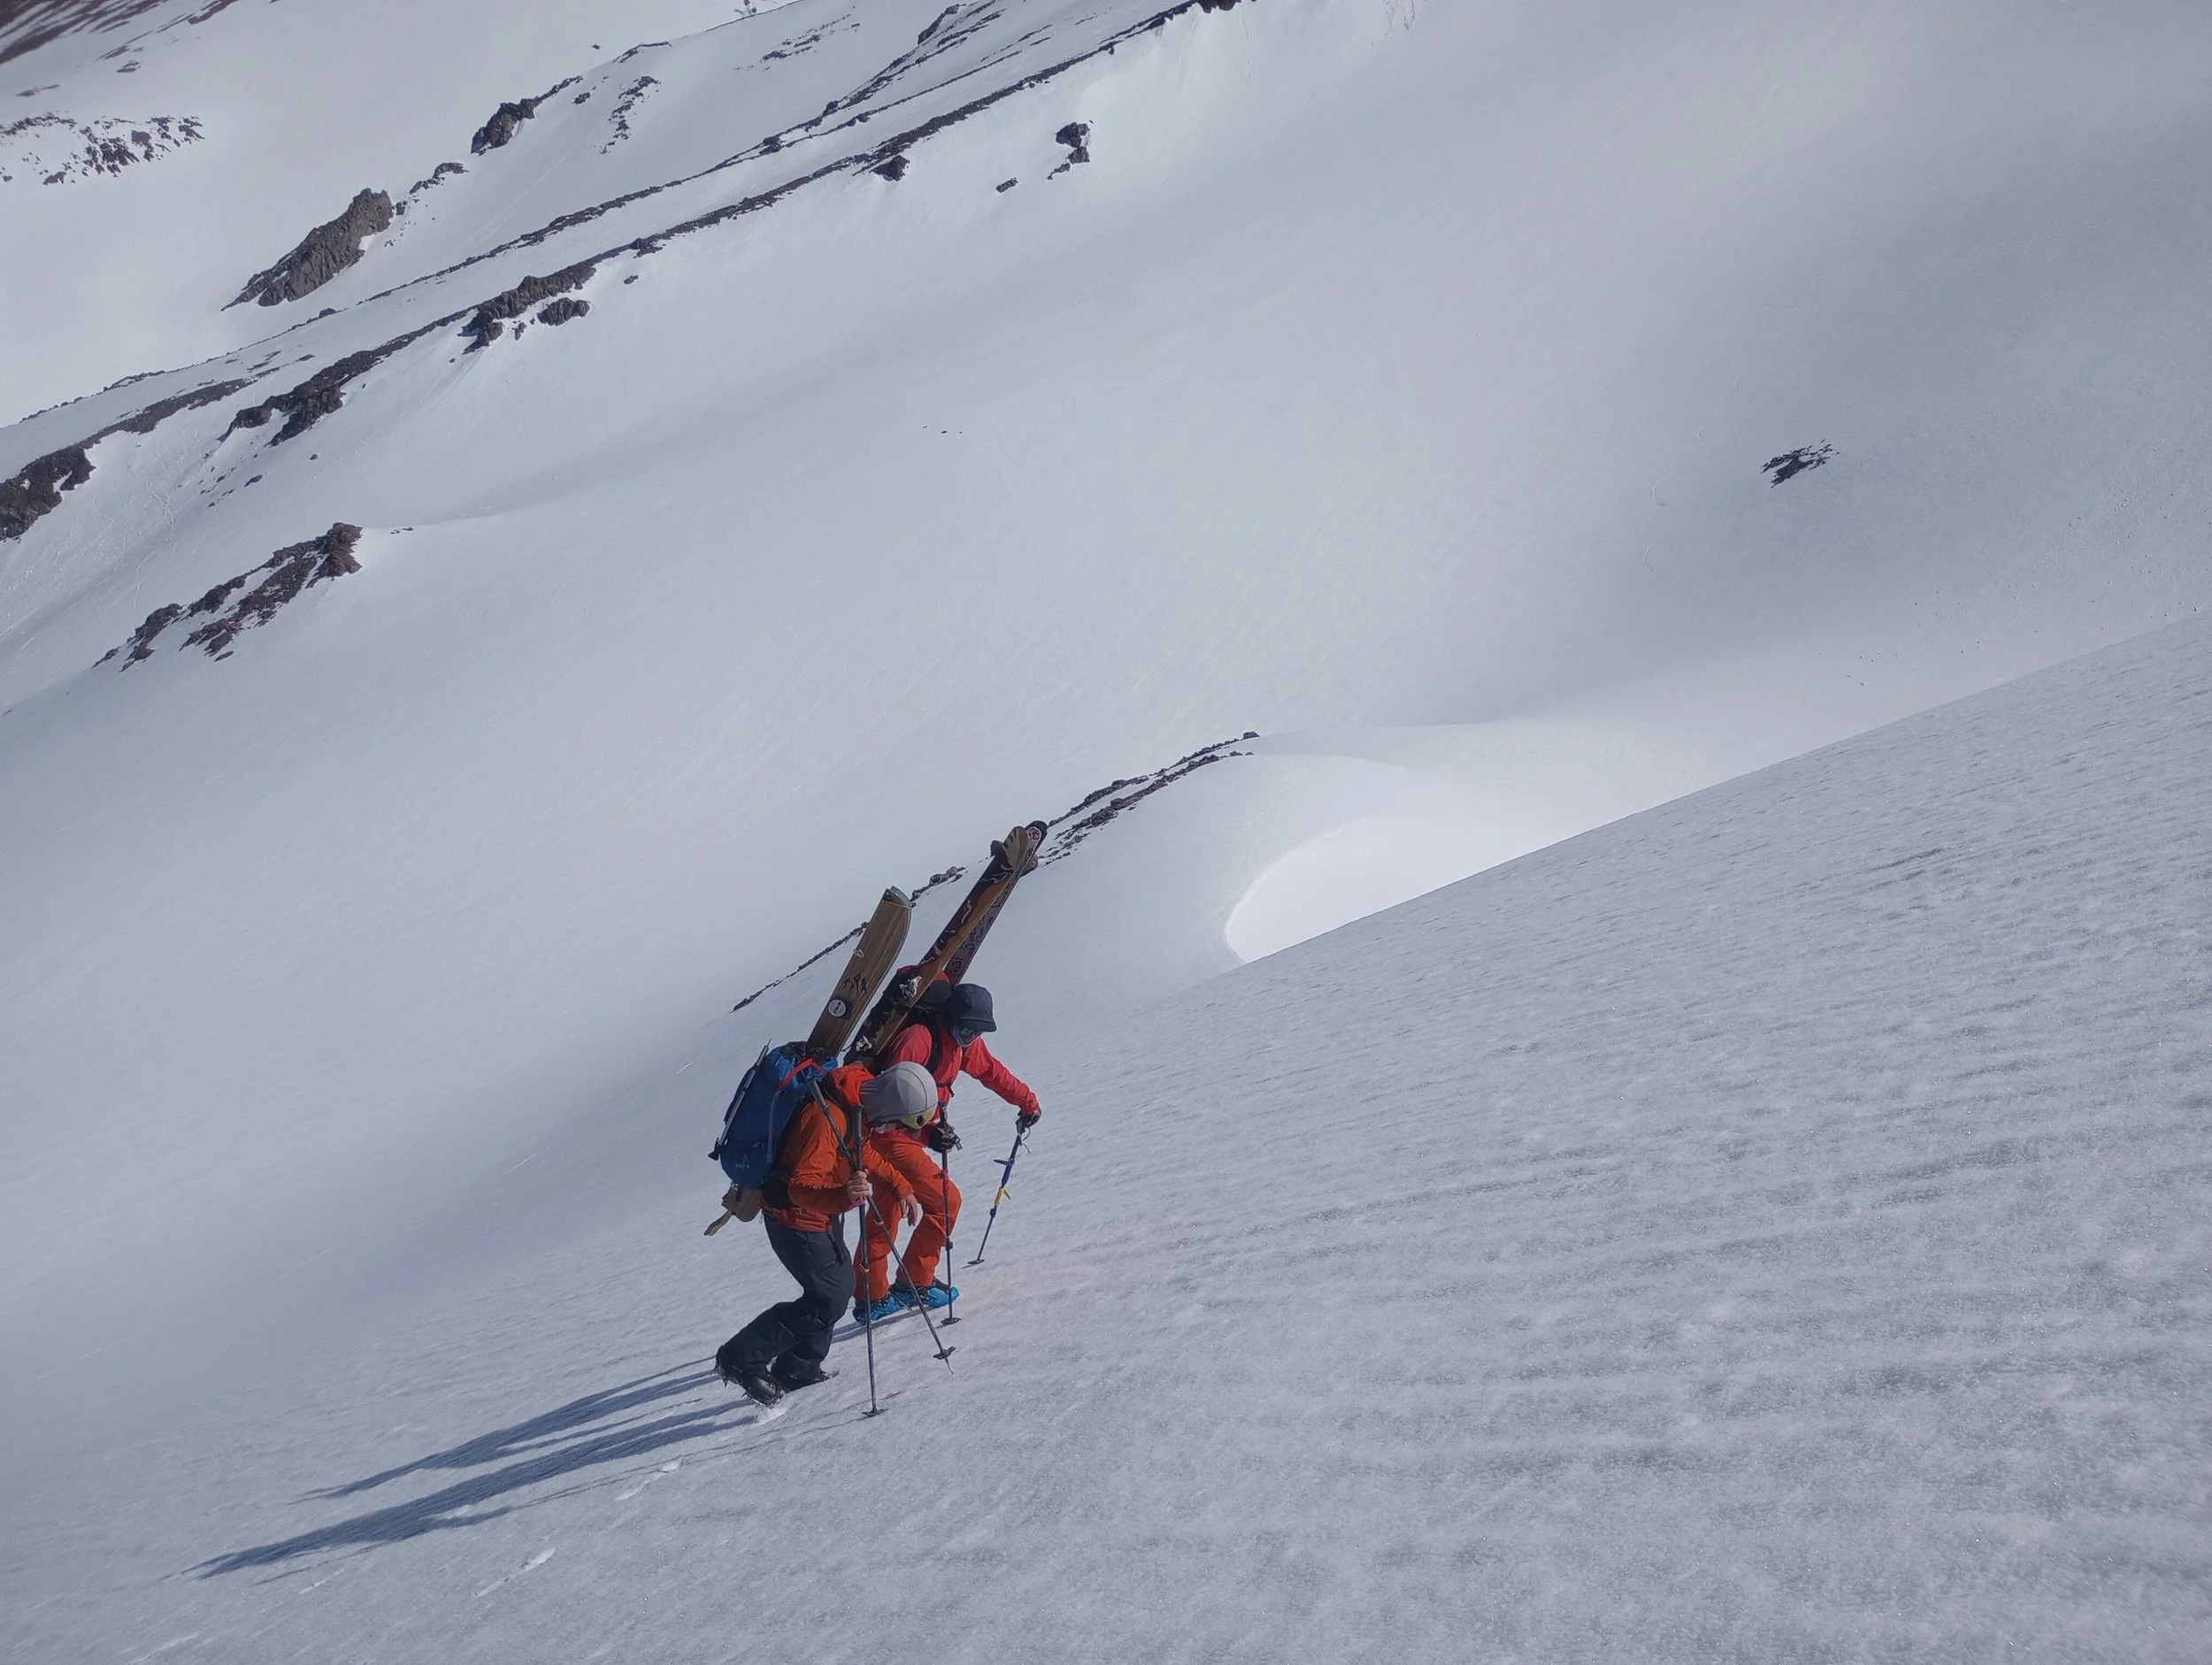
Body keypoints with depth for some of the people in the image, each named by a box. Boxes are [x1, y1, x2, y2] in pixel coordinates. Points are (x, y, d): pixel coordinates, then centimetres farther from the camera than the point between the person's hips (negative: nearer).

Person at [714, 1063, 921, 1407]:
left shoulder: (860, 1103, -3)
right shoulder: (826, 1117, -33)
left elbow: (864, 1153, 17)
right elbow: (801, 1187, -36)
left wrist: (900, 1186, 12)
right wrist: (842, 1196, -53)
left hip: (824, 1215, 10)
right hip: (796, 1220, -10)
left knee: (840, 1285, 16)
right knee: (829, 1298, -7)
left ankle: (798, 1370, 31)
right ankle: (741, 1359, 2)